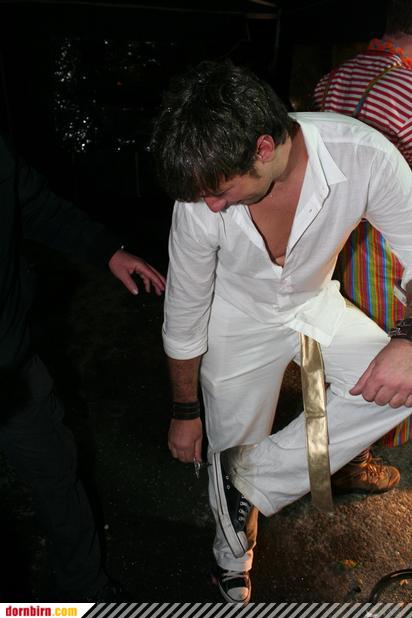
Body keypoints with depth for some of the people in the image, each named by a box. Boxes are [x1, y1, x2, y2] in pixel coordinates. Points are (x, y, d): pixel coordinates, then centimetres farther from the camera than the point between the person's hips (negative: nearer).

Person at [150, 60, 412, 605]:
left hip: (314, 303, 2)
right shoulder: (202, 198, -27)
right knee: (231, 452, 8)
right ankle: (232, 558, 42)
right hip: (239, 321, -1)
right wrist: (185, 412, -2)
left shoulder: (364, 157, -29)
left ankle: (254, 479, -6)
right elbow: (184, 318, -14)